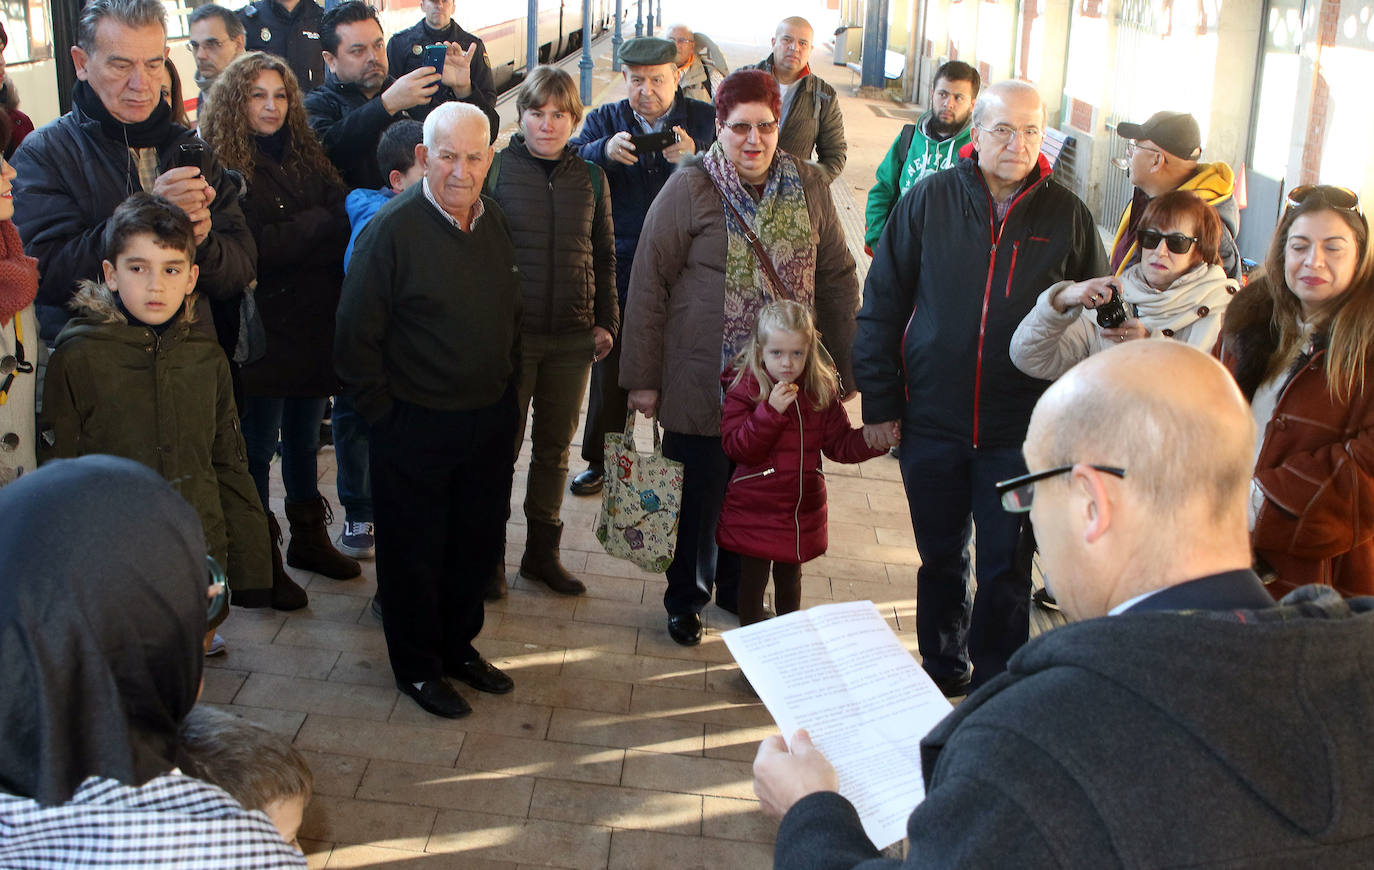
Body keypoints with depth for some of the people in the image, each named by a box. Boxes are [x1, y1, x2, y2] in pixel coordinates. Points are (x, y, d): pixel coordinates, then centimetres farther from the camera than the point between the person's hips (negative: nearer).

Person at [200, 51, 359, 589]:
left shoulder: (305, 156, 10)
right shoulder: (220, 166, -10)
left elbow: (343, 225, 3)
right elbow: (250, 249, -18)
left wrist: (287, 243, -14)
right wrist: (318, 226, -10)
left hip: (314, 323, 6)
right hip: (262, 330, -6)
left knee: (304, 440, 19)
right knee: (257, 447, 6)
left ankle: (310, 538, 33)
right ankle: (261, 558, 19)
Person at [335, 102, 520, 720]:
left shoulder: (495, 224, 4)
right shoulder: (392, 229, -16)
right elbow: (356, 337, -13)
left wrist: (507, 390, 13)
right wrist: (384, 413, -11)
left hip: (489, 420, 6)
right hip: (415, 425, -6)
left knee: (478, 542, 17)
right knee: (413, 551, 8)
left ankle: (458, 645, 38)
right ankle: (417, 666, 27)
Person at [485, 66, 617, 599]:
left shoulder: (590, 178, 7)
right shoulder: (495, 170, -3)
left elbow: (604, 256, 13)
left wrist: (606, 321, 9)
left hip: (573, 339, 3)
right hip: (509, 332, -3)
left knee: (555, 448, 12)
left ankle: (542, 552, 26)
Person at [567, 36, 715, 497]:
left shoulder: (704, 120, 1)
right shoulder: (604, 120, 5)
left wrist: (695, 158, -31)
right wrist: (604, 151, -30)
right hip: (620, 270, 1)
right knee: (610, 370, 11)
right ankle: (603, 461, 28)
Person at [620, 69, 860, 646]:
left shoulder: (809, 187, 2)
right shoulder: (689, 189, -9)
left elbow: (837, 279, 9)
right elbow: (649, 284, -7)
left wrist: (844, 367, 9)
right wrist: (642, 378, -7)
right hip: (703, 383, -3)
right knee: (698, 496, 10)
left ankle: (739, 591, 38)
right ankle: (687, 599, 33)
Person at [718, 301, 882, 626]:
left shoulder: (821, 390, 0)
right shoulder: (743, 388, -12)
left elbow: (839, 443, 4)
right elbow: (735, 447, -20)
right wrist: (771, 411, -29)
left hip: (802, 510, 4)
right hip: (754, 510, -4)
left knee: (790, 579, 21)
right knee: (753, 580, 7)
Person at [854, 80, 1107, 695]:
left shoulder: (1068, 216, -1)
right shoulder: (930, 200, -1)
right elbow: (882, 304, 2)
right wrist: (879, 403, -1)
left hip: (1020, 430, -1)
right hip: (932, 420, 1)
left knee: (1007, 567, 5)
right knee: (940, 555, 16)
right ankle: (943, 666, 36)